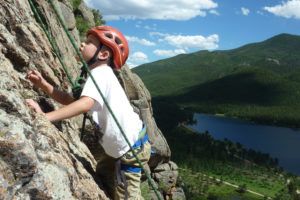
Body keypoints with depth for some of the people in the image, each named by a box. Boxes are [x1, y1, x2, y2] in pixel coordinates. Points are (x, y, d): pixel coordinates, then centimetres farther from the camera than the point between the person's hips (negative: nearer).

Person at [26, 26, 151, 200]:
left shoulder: (99, 73, -21)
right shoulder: (100, 74, 10)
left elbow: (85, 104, -39)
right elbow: (70, 100, 7)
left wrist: (44, 116, -40)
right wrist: (43, 85, -4)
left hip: (133, 147, -10)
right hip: (124, 146, 10)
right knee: (103, 174, 28)